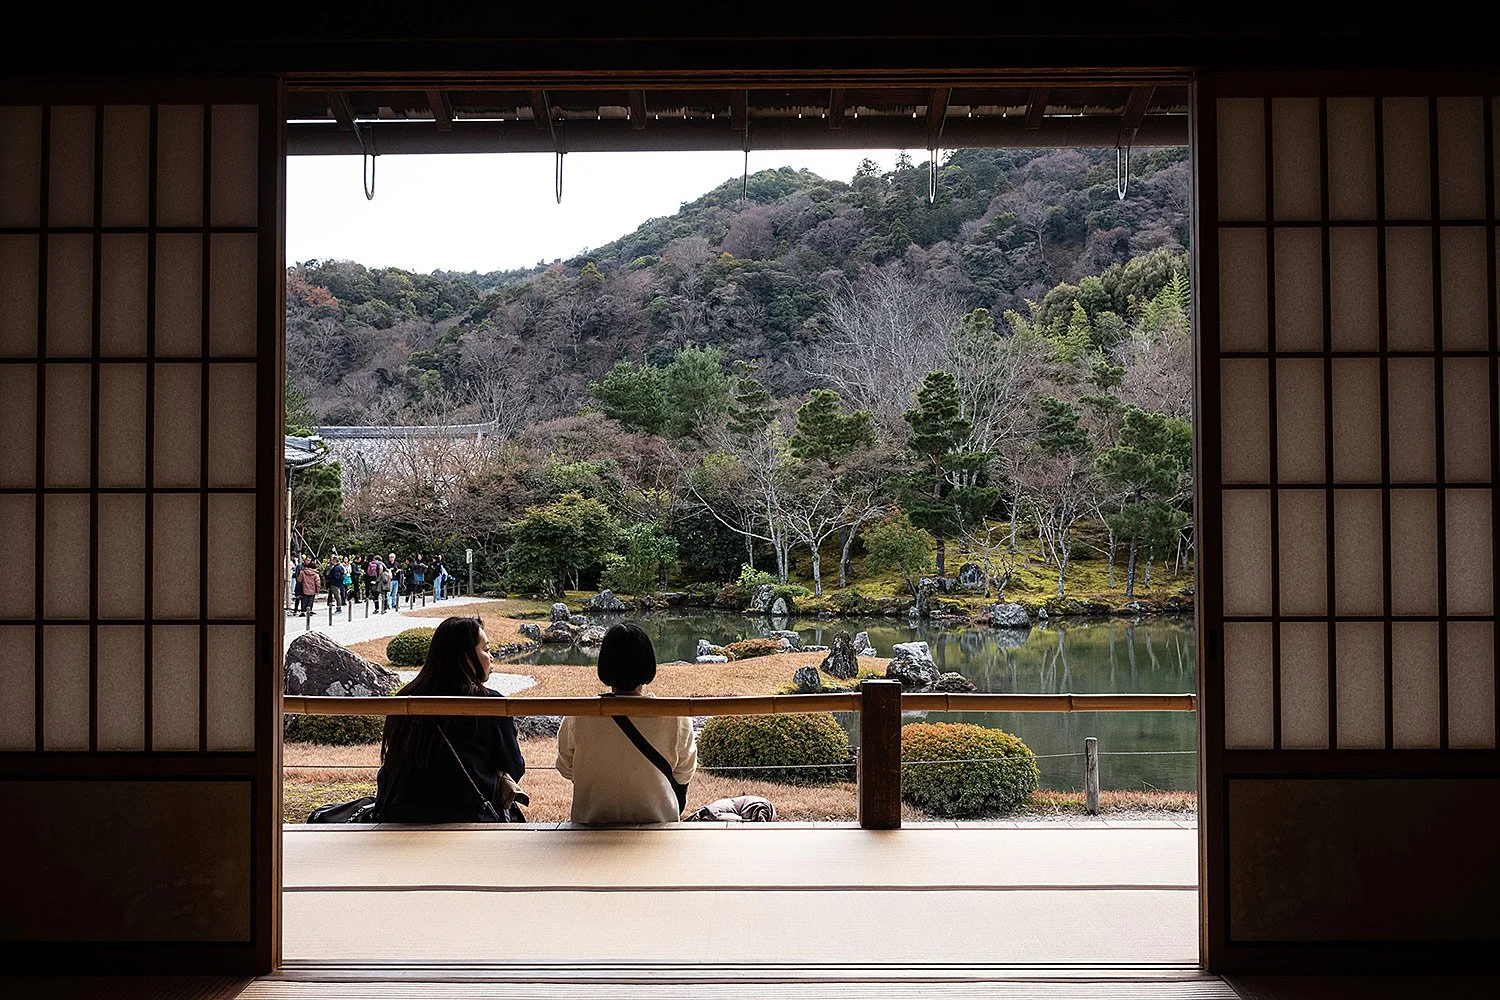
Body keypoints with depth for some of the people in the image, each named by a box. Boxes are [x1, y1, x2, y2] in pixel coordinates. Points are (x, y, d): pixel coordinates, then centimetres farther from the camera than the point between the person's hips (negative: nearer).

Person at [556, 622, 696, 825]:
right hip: (658, 821, -1)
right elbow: (684, 775, -2)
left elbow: (566, 770, 0)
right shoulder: (675, 718, -18)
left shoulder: (578, 717, -17)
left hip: (592, 822, 2)